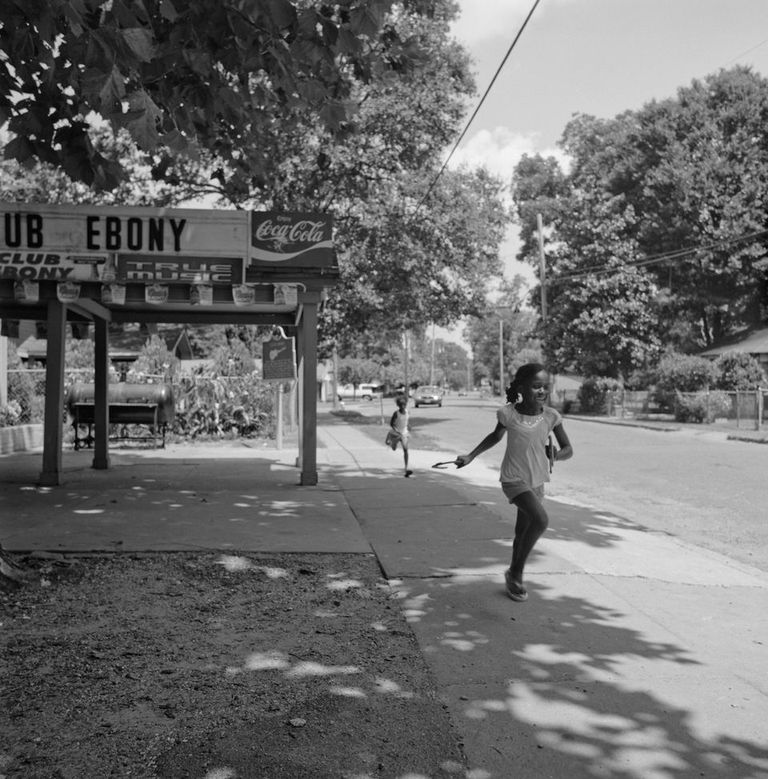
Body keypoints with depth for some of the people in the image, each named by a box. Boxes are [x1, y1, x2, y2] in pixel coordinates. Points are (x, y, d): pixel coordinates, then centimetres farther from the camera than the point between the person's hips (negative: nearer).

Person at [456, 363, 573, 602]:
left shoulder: (551, 416, -9)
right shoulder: (508, 413, -14)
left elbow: (568, 449, 0)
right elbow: (496, 436, 7)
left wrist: (556, 454, -22)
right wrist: (470, 456, 7)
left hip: (537, 481, 4)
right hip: (513, 479, -4)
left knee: (522, 532, 16)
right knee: (540, 519, -25)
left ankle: (513, 580, 37)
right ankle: (516, 573, -7)